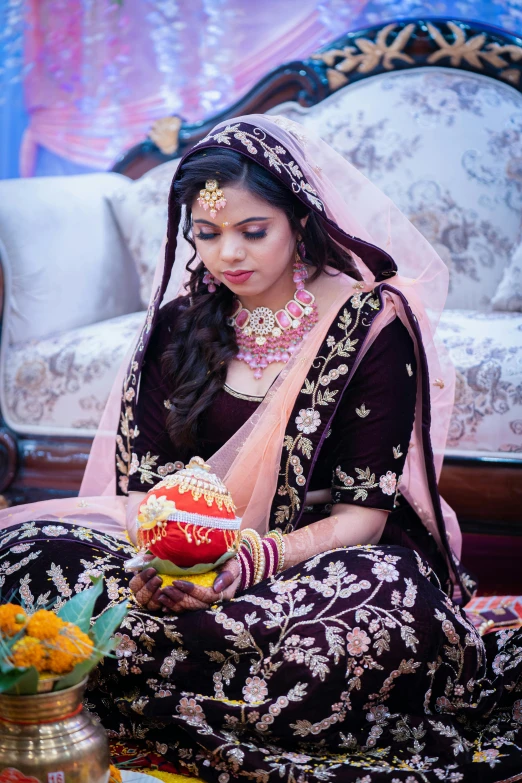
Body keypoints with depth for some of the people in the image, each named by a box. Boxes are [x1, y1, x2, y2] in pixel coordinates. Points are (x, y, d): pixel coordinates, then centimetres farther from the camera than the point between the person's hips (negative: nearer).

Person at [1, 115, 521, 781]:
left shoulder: (372, 324, -6)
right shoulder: (180, 325, 7)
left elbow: (364, 513, -10)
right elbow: (147, 477, 3)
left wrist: (251, 563, -28)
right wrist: (155, 559, -21)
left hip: (327, 553, -2)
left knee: (390, 593, -40)